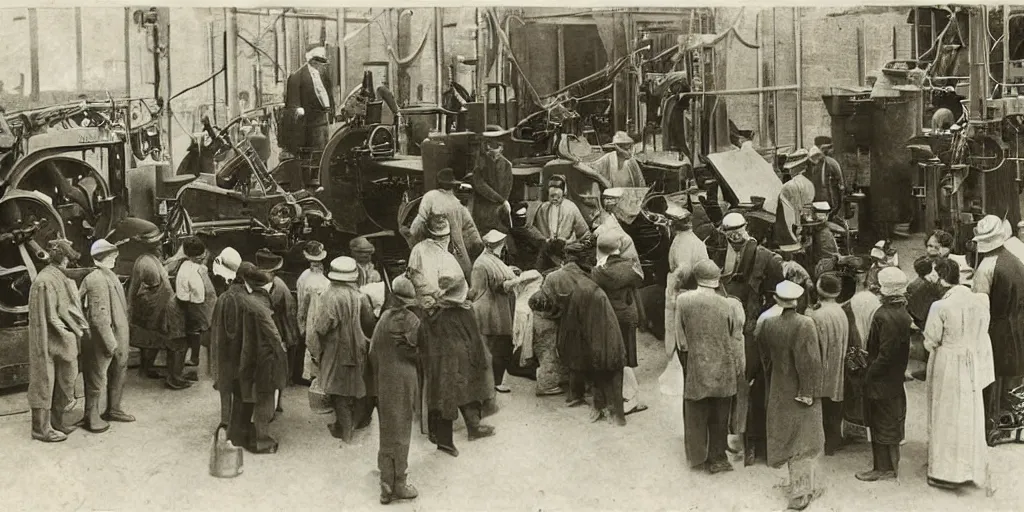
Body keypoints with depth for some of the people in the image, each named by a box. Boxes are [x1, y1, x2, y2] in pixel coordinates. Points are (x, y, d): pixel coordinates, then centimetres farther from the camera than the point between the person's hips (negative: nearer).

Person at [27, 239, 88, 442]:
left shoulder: (61, 278, 11)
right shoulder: (45, 281, -18)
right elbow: (50, 316, -19)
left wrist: (81, 326, 6)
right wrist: (69, 333, -18)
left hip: (66, 341, 9)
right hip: (52, 341, -9)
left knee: (63, 381, 16)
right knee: (45, 383, 1)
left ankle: (56, 421, 28)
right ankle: (41, 428, 10)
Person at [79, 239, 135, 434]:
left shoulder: (110, 276, 11)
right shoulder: (96, 280, -20)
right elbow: (99, 315, -23)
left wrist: (119, 339, 17)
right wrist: (110, 341, -22)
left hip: (118, 336, 10)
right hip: (103, 337, -10)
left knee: (119, 372, 18)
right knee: (97, 377, 2)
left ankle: (113, 410, 32)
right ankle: (91, 417, 13)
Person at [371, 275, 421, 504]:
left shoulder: (385, 318, -5)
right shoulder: (412, 320, -12)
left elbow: (373, 351, 0)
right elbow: (417, 351, -8)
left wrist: (377, 375, 12)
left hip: (385, 379, 3)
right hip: (405, 378, -3)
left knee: (388, 428, 11)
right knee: (402, 428, 5)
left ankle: (387, 485, 12)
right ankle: (398, 483, 7)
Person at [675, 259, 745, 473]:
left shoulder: (683, 301, -14)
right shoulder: (730, 306, -18)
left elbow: (681, 341, -5)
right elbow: (736, 343, -9)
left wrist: (686, 364, 10)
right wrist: (739, 372, 4)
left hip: (695, 369, 1)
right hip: (723, 372, -1)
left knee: (696, 415, 17)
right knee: (719, 416, 16)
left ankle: (698, 456, 27)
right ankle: (717, 457, 27)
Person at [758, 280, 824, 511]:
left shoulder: (768, 325, -6)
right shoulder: (805, 324, -21)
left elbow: (766, 358, 4)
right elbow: (810, 361, -22)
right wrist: (809, 392, -16)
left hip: (780, 393, 4)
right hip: (801, 392, -4)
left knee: (788, 438, 18)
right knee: (804, 440, 6)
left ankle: (802, 486, 31)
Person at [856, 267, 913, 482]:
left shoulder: (884, 316, -25)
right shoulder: (903, 313, 4)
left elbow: (886, 353, -25)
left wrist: (870, 374, -14)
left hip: (882, 380, -9)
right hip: (895, 379, 9)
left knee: (882, 425, 2)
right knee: (891, 422, 17)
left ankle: (884, 468, 12)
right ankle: (890, 466, 28)